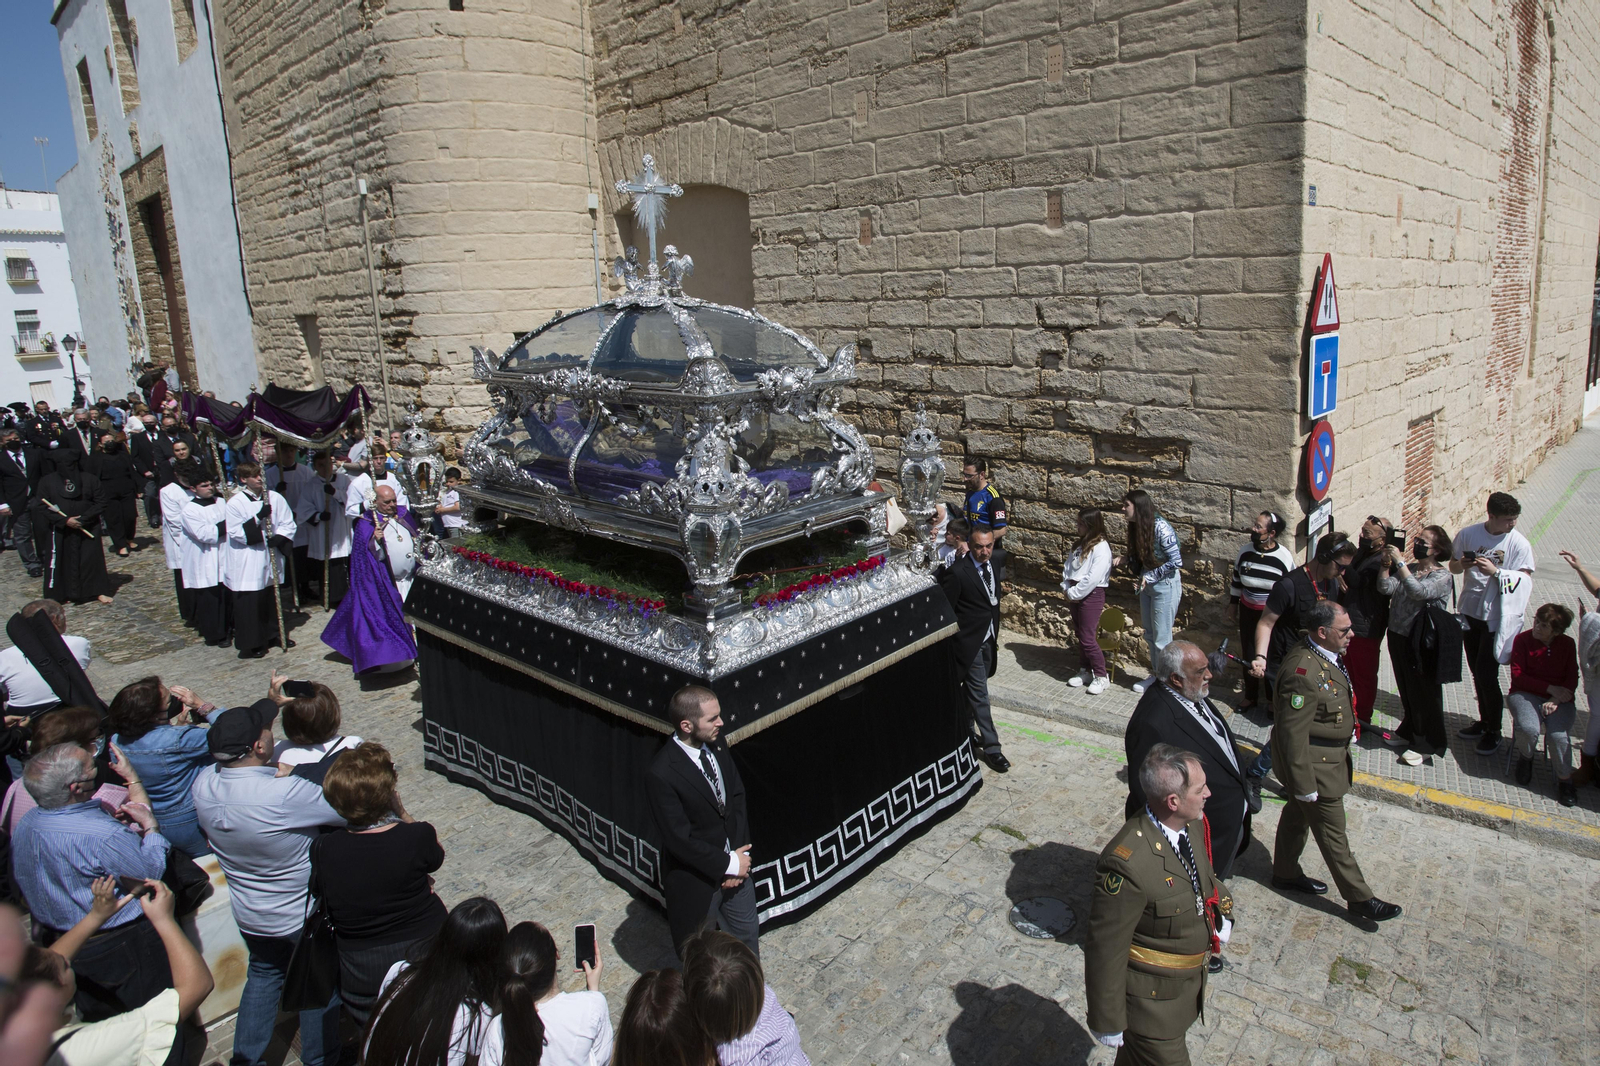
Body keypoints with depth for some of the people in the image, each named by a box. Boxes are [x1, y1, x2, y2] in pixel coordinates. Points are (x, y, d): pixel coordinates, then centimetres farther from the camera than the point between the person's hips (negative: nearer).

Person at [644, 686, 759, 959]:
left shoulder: (716, 743, -9)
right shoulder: (662, 774, -29)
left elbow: (737, 795, 1)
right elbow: (679, 839, -24)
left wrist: (739, 855, -8)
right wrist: (728, 863, -16)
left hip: (736, 865, 6)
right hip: (696, 882, -6)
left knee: (748, 939, 26)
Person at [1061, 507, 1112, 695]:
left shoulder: (1101, 548, -15)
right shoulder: (1080, 545, 12)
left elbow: (1093, 578, -21)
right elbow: (1067, 568, 13)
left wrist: (1075, 594, -14)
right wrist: (1067, 590, 0)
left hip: (1091, 595, -8)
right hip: (1075, 595, 8)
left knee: (1088, 639, -6)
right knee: (1080, 636, 14)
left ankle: (1101, 676, 9)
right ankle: (1084, 671, 26)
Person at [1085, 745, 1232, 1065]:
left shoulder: (1192, 824, -12)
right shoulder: (1126, 864, -37)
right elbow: (1105, 949, -27)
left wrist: (1222, 911, -6)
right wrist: (1106, 1021, -17)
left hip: (1190, 978, 8)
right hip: (1151, 996, -7)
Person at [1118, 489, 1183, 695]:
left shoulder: (1160, 527, -23)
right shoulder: (1136, 527, 2)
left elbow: (1176, 561, -22)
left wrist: (1150, 577, -19)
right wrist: (1124, 559, -4)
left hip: (1165, 586, -8)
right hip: (1147, 585, 8)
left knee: (1161, 638, 2)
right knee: (1150, 634, 17)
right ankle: (1156, 675, 31)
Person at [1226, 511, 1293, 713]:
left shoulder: (1284, 557, -16)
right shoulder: (1245, 552, -7)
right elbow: (1236, 580, 7)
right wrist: (1232, 604, 12)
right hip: (1248, 612, 3)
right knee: (1248, 654, 14)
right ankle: (1251, 697, 31)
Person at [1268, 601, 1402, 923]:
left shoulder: (1323, 656, -1)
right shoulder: (1303, 671, -34)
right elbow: (1293, 734, -29)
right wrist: (1305, 784, -23)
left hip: (1330, 756, 10)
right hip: (1316, 764, -10)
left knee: (1298, 814, 24)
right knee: (1332, 832, 7)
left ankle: (1286, 873, 42)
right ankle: (1359, 898, 23)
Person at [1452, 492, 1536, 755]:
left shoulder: (1519, 544, -11)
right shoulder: (1467, 534, -2)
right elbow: (1453, 566, 8)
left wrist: (1494, 571, -25)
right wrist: (1462, 564, -14)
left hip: (1497, 617, -4)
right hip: (1469, 612, 4)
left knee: (1486, 674, -5)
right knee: (1477, 672, 16)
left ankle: (1493, 731, 12)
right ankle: (1484, 721, 33)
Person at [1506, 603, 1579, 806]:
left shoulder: (1568, 644, 6)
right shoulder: (1522, 640, -2)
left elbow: (1572, 679, 2)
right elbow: (1517, 676, -5)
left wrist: (1556, 700, -15)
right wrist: (1550, 688, -14)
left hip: (1559, 698, 1)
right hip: (1526, 693, -1)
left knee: (1558, 734, -26)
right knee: (1528, 728, -31)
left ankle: (1564, 779, -2)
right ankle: (1525, 758, 5)